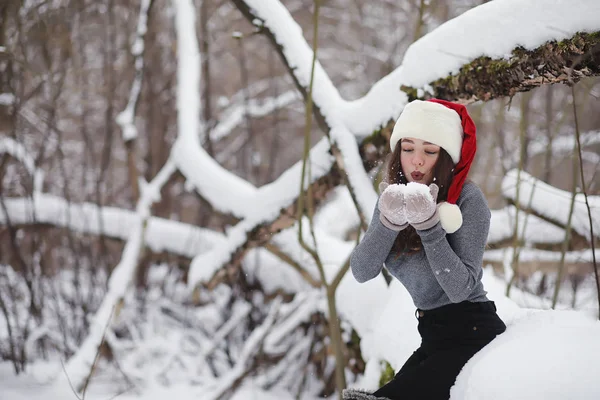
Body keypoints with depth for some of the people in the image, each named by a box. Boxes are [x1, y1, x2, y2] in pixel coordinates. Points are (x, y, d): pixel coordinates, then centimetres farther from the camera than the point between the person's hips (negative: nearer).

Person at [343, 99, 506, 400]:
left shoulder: (467, 199, -13)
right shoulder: (394, 198, 6)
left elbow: (460, 289, -21)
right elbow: (361, 271, -7)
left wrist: (429, 226, -28)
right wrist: (389, 222, -23)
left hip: (472, 335, -7)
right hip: (433, 338, 7)